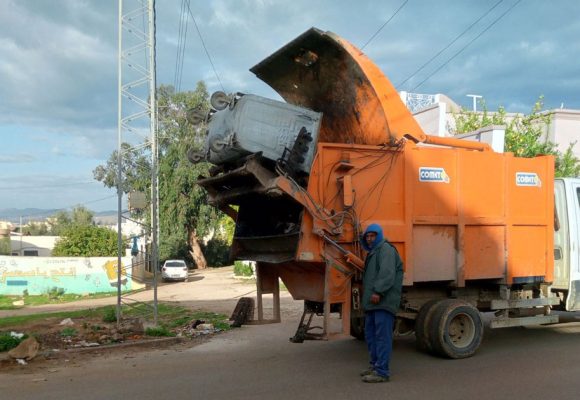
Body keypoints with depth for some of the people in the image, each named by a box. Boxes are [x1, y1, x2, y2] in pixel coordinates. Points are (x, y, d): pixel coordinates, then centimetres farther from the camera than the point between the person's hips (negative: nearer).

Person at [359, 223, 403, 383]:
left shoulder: (385, 249, -6)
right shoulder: (372, 253, 26)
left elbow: (387, 272, -20)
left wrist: (378, 291, -27)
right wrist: (367, 295, 20)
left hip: (383, 300, -10)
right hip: (372, 303, 10)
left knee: (382, 335, -10)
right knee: (370, 334, 15)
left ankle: (382, 372, -9)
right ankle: (375, 365, 27)